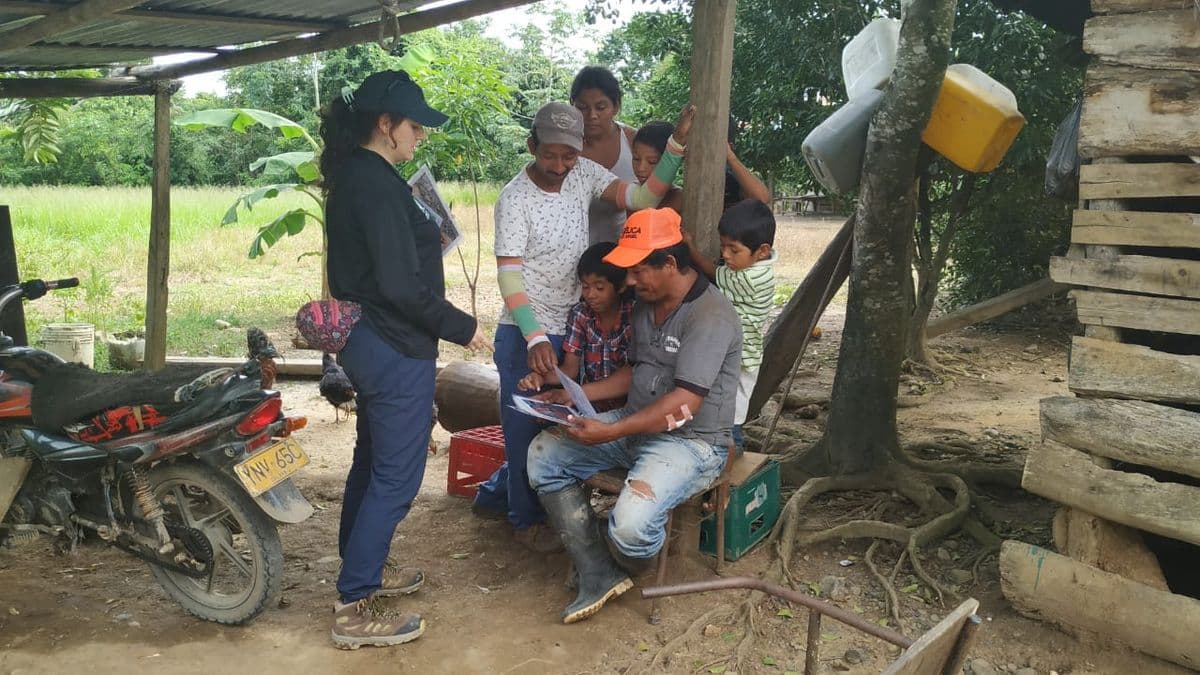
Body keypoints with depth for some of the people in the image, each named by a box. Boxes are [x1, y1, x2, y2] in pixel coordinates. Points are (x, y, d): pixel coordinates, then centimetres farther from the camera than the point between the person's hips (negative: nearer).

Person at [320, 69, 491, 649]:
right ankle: (355, 609, 5)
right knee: (397, 477, -3)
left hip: (365, 340, 11)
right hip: (396, 347, -11)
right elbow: (401, 285, -24)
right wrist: (462, 327, -15)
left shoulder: (352, 174, 10)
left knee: (372, 460, 22)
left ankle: (362, 567, 38)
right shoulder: (378, 184, -21)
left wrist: (426, 237, 11)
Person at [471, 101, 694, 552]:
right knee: (527, 425, 5)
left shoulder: (584, 174, -1)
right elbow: (509, 276, -22)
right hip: (524, 335, -6)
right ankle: (526, 520, 25)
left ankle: (494, 495, 38)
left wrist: (677, 144, -18)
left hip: (568, 328, 7)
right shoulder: (515, 200, -17)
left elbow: (642, 199, -9)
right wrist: (535, 338, -32)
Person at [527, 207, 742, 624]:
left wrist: (611, 432, -30)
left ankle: (624, 569, 9)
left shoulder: (710, 316, -21)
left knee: (630, 524, -33)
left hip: (691, 442, -9)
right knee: (543, 454, -2)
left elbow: (683, 405, -26)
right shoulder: (647, 305, 8)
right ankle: (598, 577, -3)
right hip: (637, 426, 9)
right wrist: (572, 396, 8)